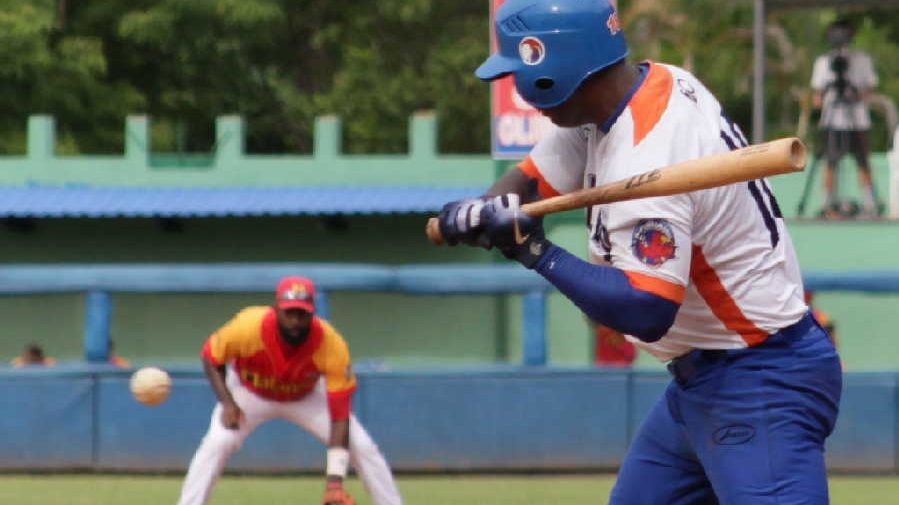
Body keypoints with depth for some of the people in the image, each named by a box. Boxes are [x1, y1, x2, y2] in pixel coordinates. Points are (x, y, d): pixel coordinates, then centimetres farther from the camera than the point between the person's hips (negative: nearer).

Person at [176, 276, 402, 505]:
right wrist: (227, 403, -31)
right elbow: (211, 358, -15)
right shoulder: (248, 327, -36)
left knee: (363, 448, -12)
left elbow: (339, 415, -34)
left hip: (307, 397, 1)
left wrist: (335, 481, -41)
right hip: (250, 395, -1)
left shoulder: (332, 344, -36)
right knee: (216, 445, -25)